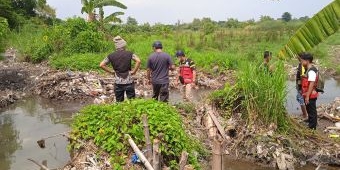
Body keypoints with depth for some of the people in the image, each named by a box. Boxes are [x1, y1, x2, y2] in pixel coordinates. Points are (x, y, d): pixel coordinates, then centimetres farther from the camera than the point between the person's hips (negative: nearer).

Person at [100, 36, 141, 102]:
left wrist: (111, 71, 4)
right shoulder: (129, 54, -5)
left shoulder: (111, 56, 1)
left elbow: (101, 65, -2)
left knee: (119, 102, 12)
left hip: (118, 83, 2)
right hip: (129, 82, -2)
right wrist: (134, 71, -8)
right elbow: (138, 61, -18)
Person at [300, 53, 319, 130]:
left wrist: (307, 96, -22)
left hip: (310, 96, -10)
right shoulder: (308, 70, 12)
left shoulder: (311, 71, -20)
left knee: (312, 112, 0)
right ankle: (311, 126, 32)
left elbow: (311, 84, -23)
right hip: (308, 95, 10)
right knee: (310, 111, 19)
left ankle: (312, 128, 10)